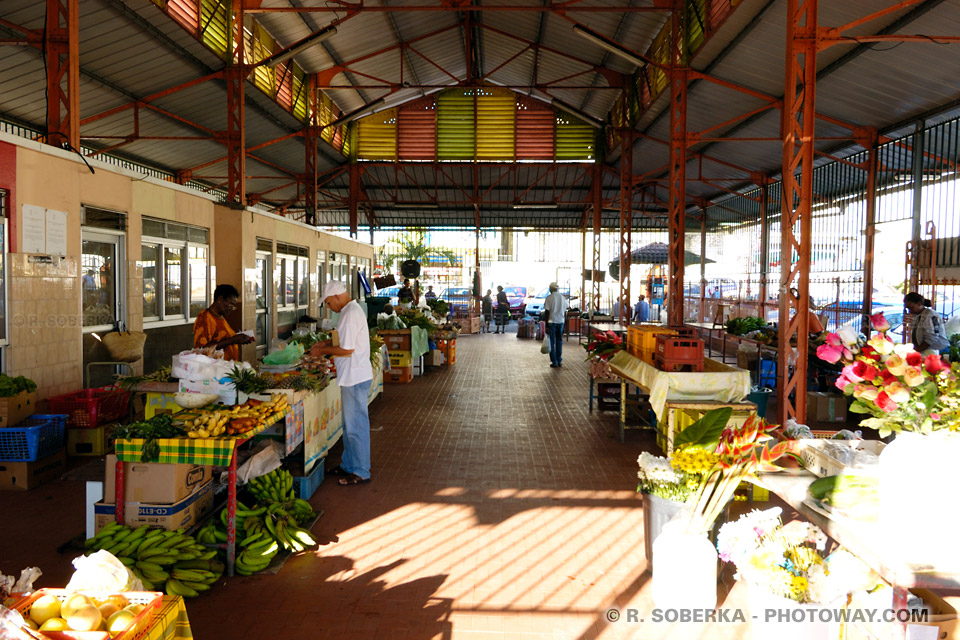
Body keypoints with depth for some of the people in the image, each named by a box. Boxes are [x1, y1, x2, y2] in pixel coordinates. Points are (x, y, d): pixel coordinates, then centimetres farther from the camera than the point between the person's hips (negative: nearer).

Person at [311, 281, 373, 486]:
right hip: (352, 376, 11)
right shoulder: (351, 311, 14)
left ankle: (361, 472, 6)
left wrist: (323, 351, -8)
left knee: (355, 425, -2)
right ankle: (348, 465, 30)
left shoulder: (351, 315, -19)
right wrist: (325, 347, 14)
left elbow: (347, 349, -21)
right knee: (350, 424, 19)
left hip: (355, 378, -11)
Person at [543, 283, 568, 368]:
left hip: (552, 322, -4)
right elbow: (565, 312, 10)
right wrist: (565, 324, 17)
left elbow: (547, 312, -10)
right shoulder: (563, 298, 6)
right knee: (559, 342, 13)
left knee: (552, 342, 3)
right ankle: (559, 361, 16)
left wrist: (547, 325, -6)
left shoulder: (549, 298, -8)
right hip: (561, 322, 4)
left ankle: (554, 362, 3)